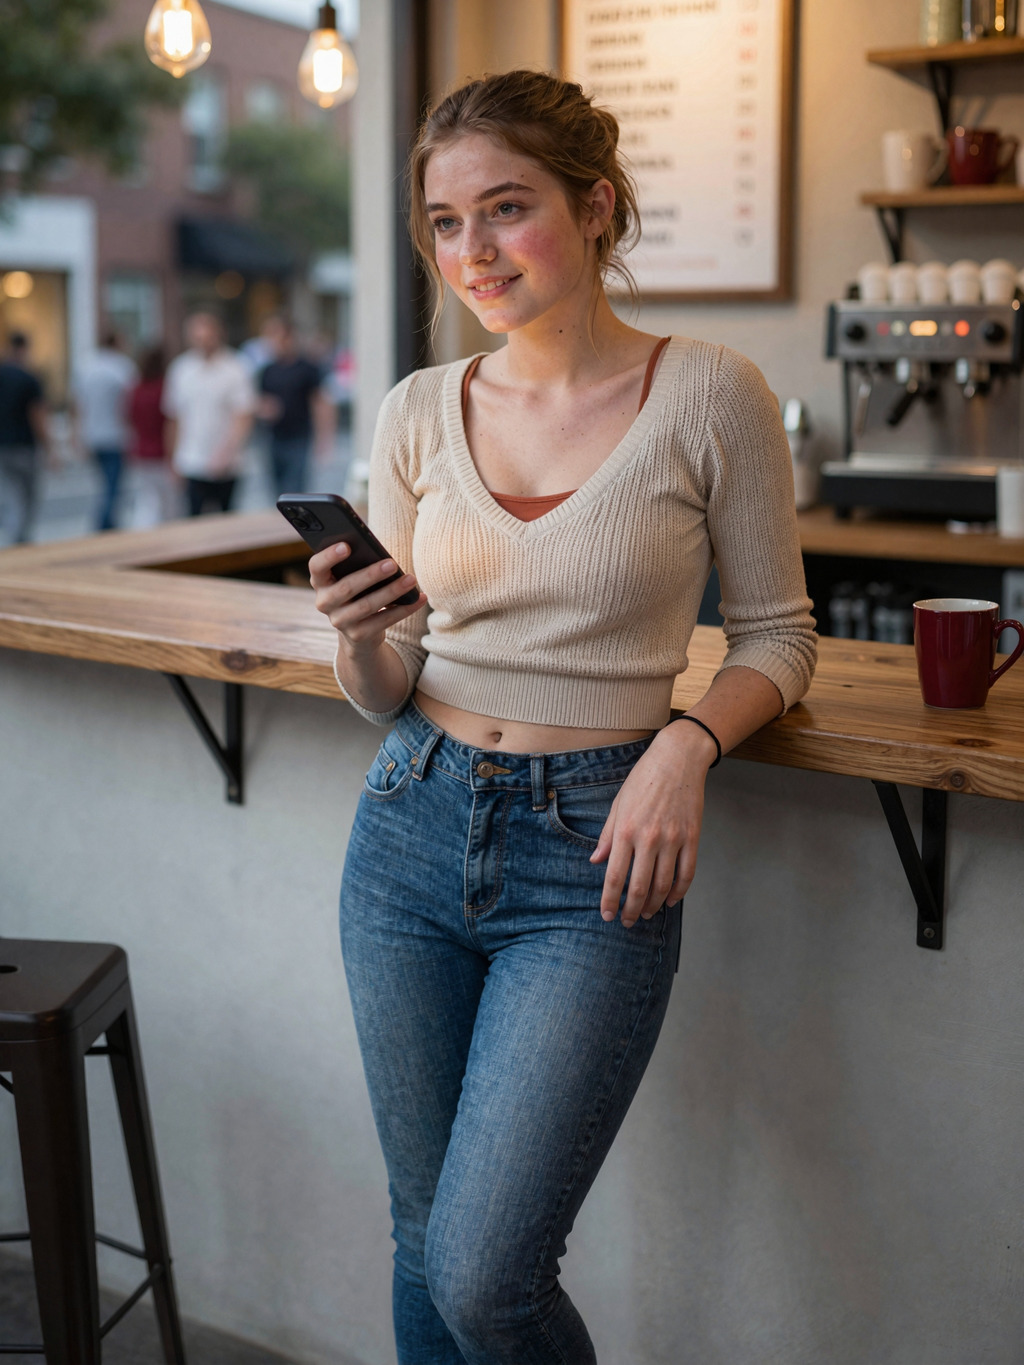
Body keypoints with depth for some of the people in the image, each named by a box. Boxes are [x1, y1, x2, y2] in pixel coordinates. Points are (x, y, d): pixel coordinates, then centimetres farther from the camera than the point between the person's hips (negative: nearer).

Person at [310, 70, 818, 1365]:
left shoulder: (710, 397, -6)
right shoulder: (419, 411, 4)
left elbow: (777, 634, 3)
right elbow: (385, 692, 8)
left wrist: (687, 744, -15)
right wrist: (358, 637, -14)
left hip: (592, 856, -4)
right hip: (413, 831, 4)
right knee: (425, 1246, 14)